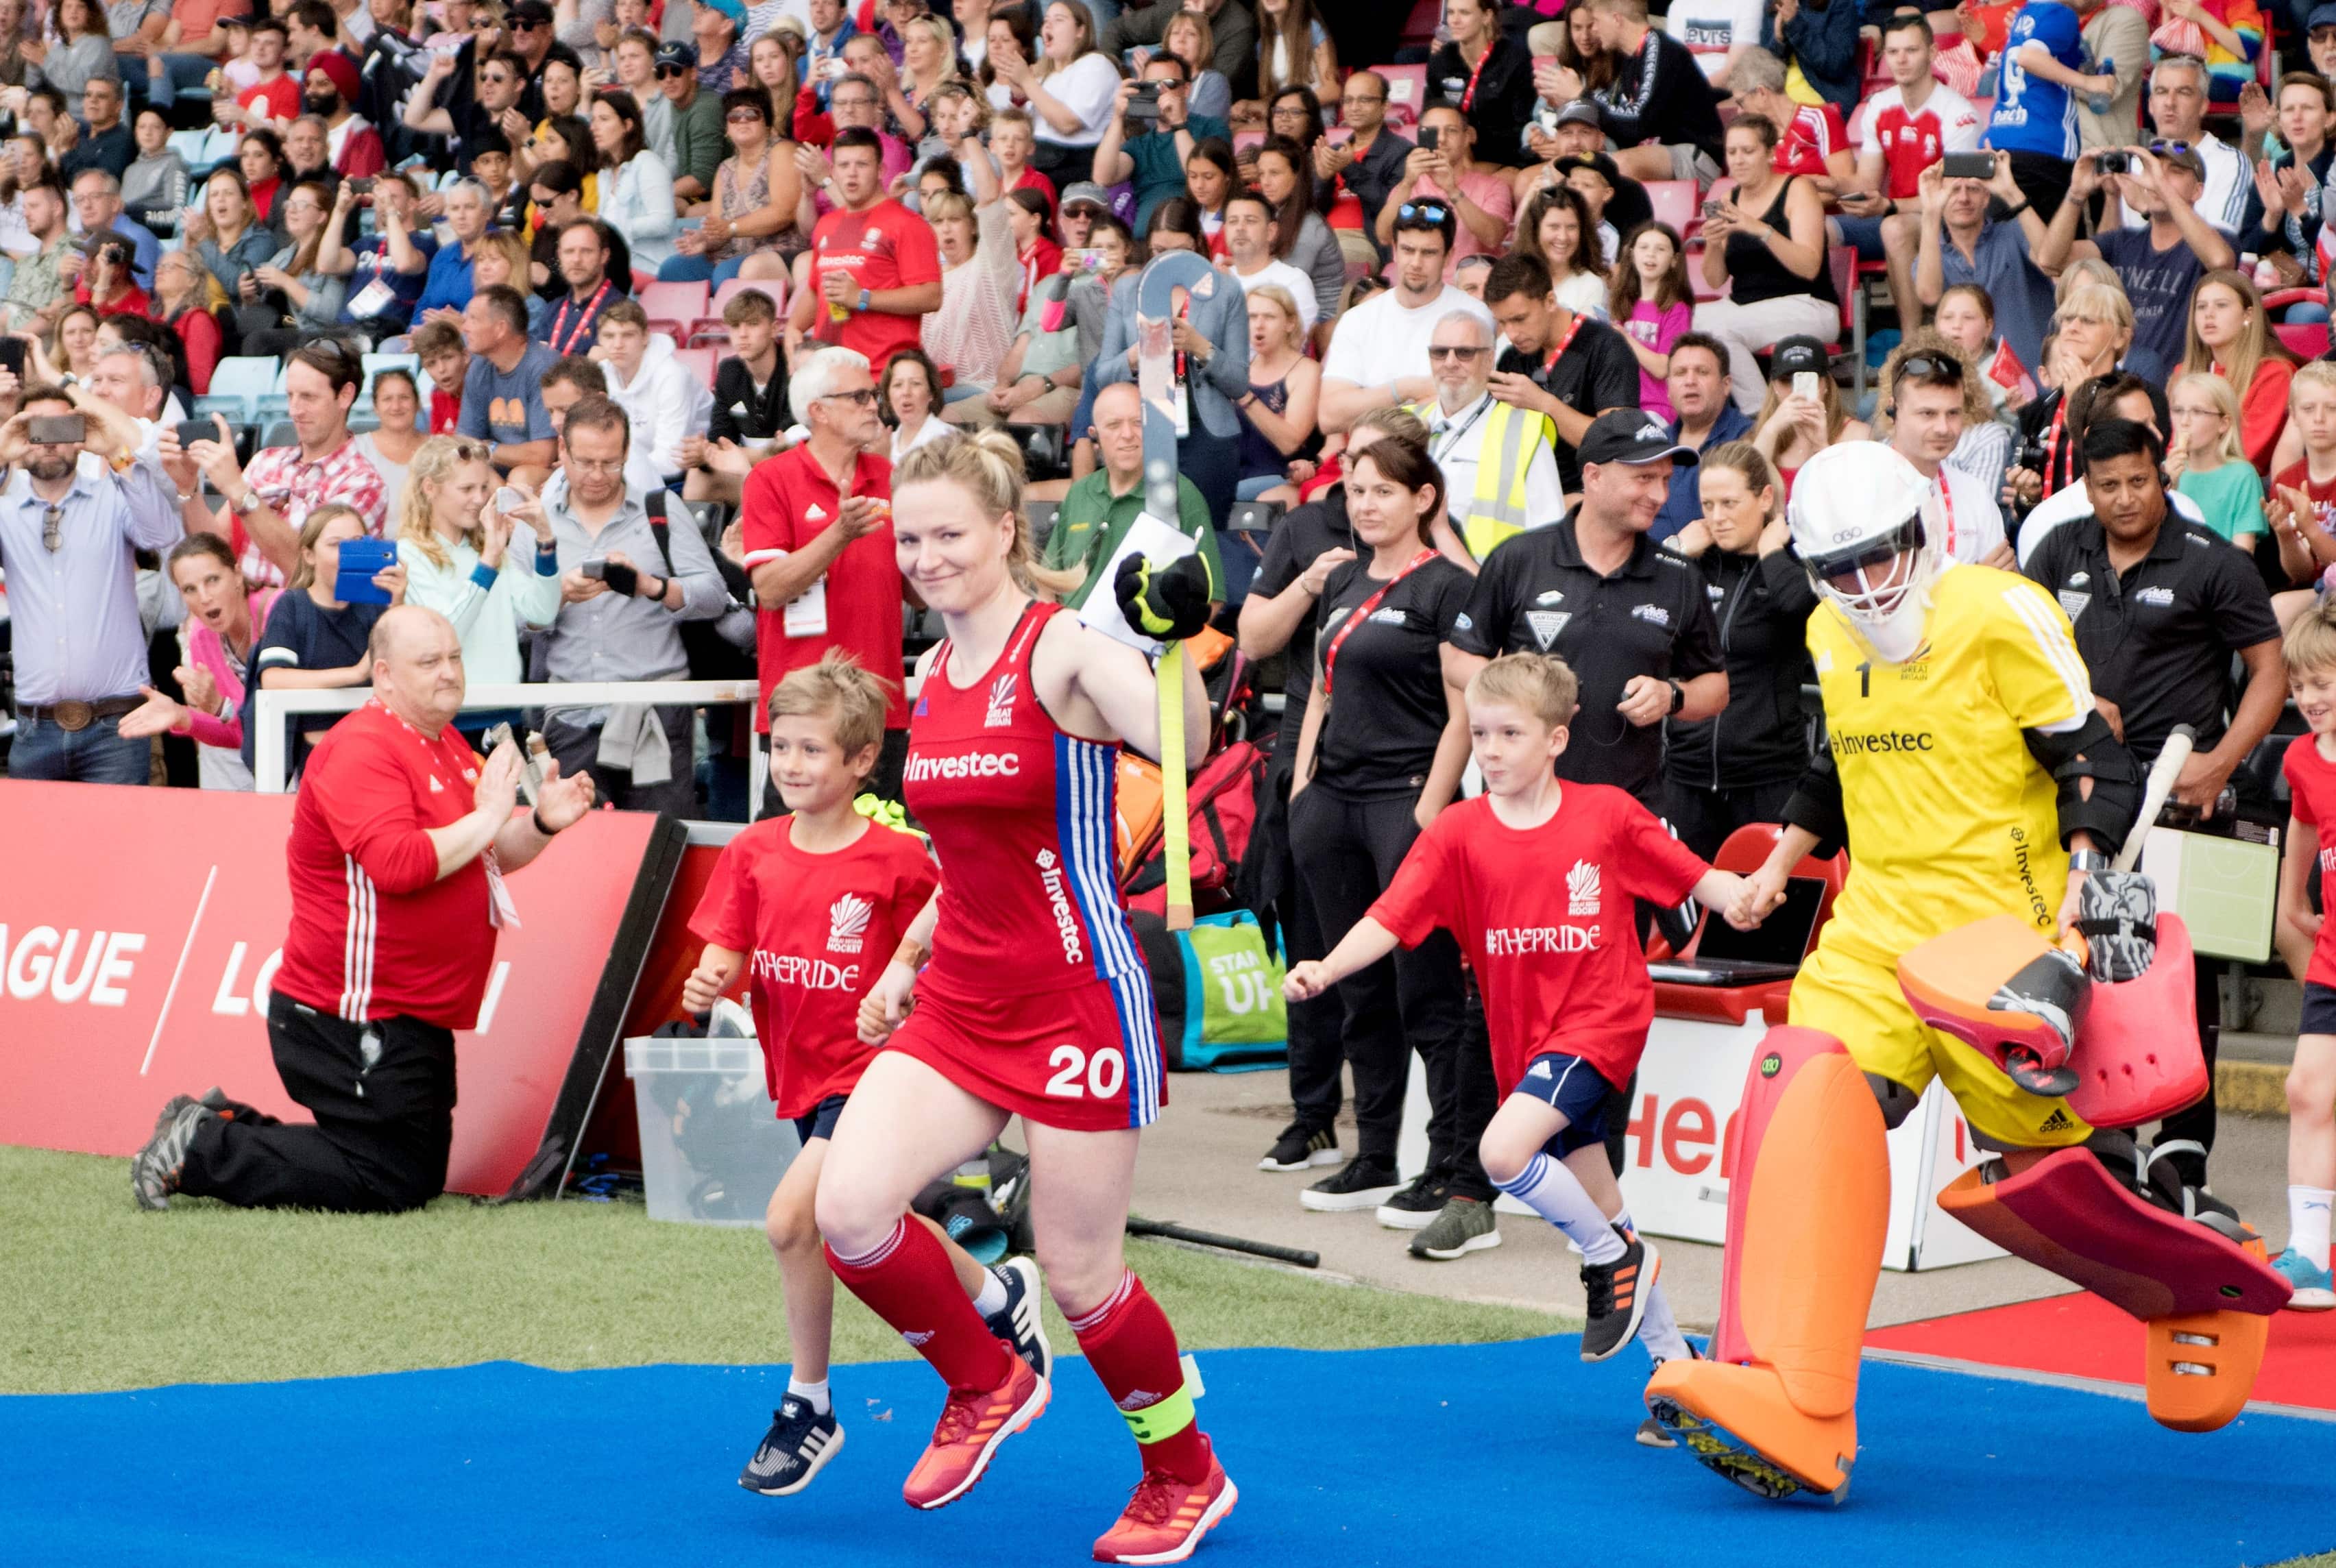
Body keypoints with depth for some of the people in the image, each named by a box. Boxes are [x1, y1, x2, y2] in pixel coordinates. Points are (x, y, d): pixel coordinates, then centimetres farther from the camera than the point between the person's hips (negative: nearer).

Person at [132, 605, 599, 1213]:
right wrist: (486, 817, -20)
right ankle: (201, 1149, -1)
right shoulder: (363, 750, -17)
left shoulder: (447, 747, 16)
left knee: (421, 1179, 17)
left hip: (414, 1019, 10)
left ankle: (224, 1126, 20)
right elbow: (399, 864, -30)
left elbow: (488, 858, 22)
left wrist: (541, 824, 3)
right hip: (352, 1020, -10)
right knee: (386, 1186, -11)